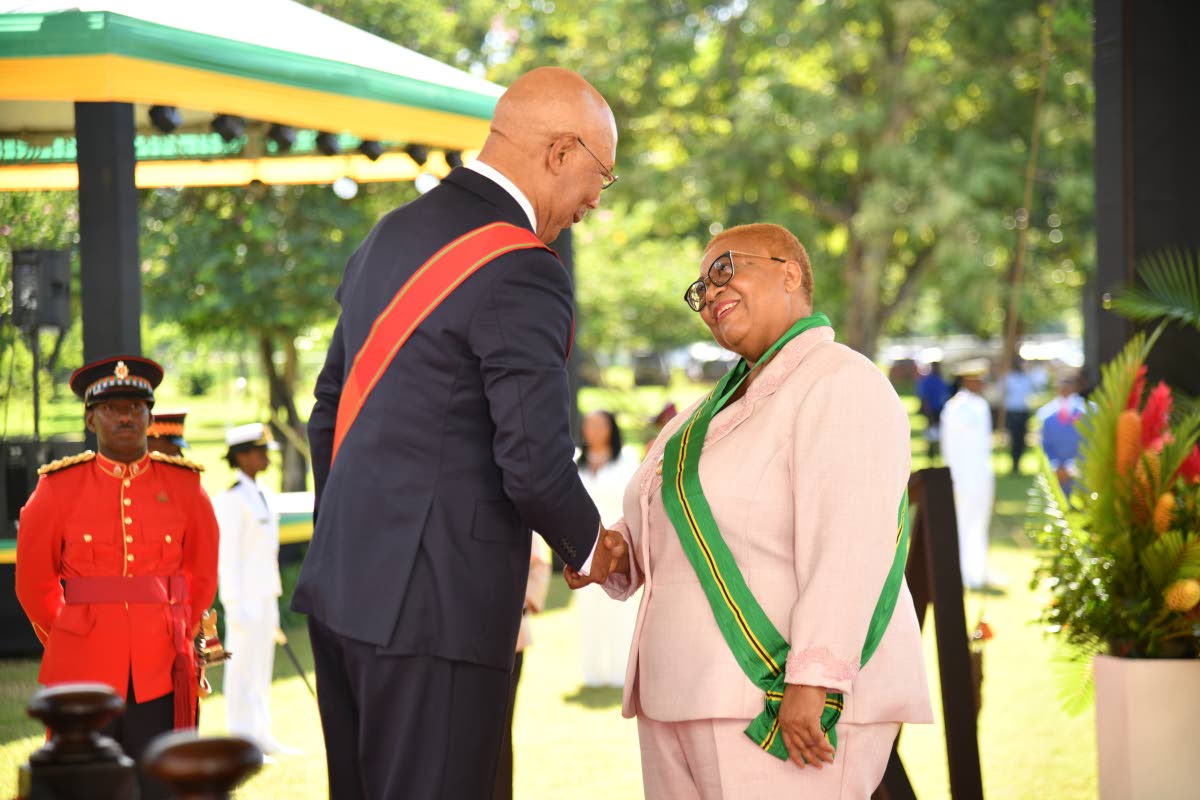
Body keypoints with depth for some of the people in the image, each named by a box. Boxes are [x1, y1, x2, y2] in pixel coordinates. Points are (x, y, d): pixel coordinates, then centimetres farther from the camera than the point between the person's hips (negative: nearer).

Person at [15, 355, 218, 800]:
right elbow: (34, 583, 12)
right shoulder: (60, 487, 1)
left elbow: (203, 575, 17)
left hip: (161, 672, 1)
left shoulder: (184, 484, 4)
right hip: (83, 673, -1)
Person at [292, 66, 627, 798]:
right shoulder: (521, 274, -15)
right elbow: (534, 462, -18)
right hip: (431, 603, -9)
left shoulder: (394, 234, 12)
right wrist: (589, 547, 2)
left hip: (343, 587, 9)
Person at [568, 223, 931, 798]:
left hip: (787, 708, -9)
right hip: (692, 703, 9)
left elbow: (849, 545, -19)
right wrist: (618, 551, 4)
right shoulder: (725, 402, 20)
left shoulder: (838, 383, -9)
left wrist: (812, 681, -26)